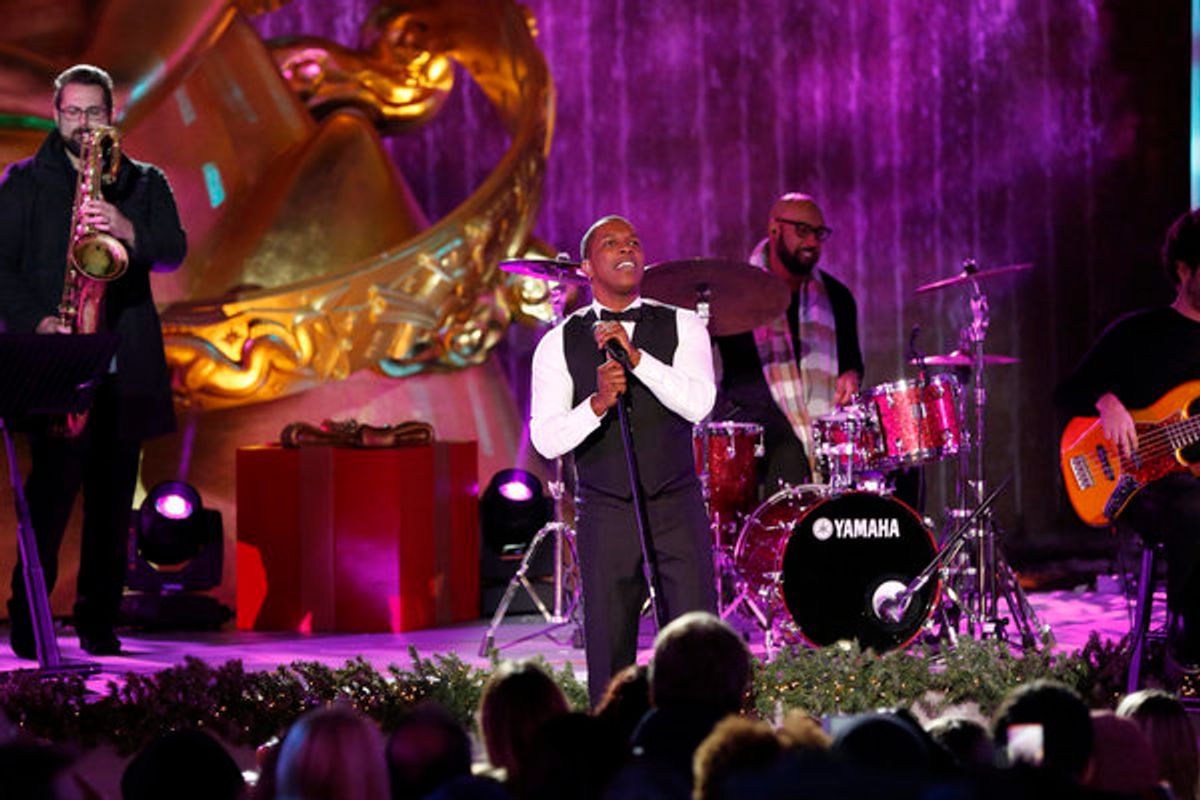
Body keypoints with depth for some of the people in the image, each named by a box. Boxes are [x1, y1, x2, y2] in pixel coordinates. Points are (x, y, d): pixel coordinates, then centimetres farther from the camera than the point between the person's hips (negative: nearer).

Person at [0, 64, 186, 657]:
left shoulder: (144, 183, 17)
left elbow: (174, 251, 3)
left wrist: (128, 231, -17)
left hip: (125, 363, 3)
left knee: (113, 498, 2)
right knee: (51, 490, -12)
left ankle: (98, 623, 6)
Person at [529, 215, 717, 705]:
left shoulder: (681, 327, 4)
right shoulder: (559, 344, 3)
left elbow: (699, 404, -12)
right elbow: (546, 439, -4)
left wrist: (635, 355, -21)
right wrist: (597, 403, -21)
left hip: (677, 508, 0)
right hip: (605, 515, 0)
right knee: (609, 658, 0)